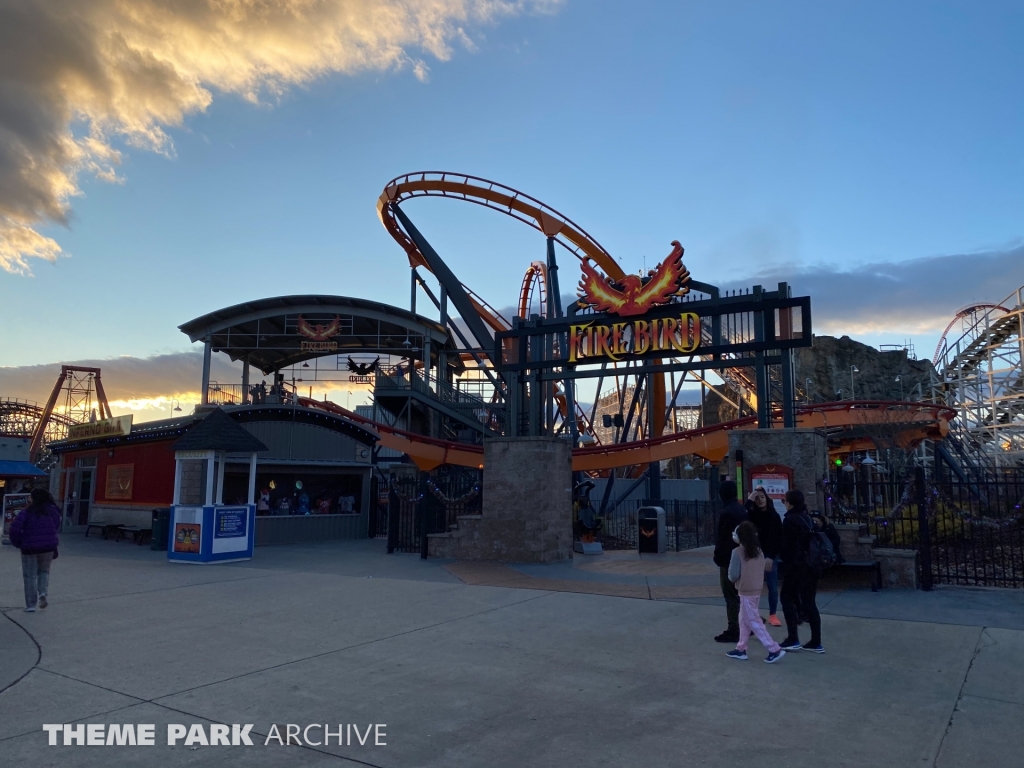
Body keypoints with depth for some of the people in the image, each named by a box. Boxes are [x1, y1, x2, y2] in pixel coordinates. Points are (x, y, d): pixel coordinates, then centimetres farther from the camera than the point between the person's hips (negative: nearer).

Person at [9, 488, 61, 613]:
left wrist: (18, 543, -2)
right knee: (44, 571, 23)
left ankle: (31, 605, 11)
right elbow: (56, 527, 6)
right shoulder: (53, 511, 0)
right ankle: (43, 592, -1)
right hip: (48, 548, 3)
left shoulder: (26, 512, -10)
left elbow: (15, 528, -17)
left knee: (30, 576, 9)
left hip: (29, 548, -3)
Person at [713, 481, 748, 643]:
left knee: (731, 595, -3)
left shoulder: (727, 513, -20)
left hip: (729, 558, -9)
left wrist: (718, 557, -11)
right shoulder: (741, 509, 10)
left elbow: (723, 538, -21)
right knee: (739, 593, 18)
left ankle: (734, 631, 1)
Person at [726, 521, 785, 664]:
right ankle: (740, 649, 23)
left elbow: (733, 575, -16)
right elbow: (760, 570, 9)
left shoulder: (737, 552, -16)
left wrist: (732, 579, 4)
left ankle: (774, 650, -1)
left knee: (753, 622, 1)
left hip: (746, 592, -8)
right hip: (756, 590, 8)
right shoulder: (758, 551, 3)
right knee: (744, 620, 17)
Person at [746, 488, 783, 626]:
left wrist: (771, 557, -9)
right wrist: (749, 501, -23)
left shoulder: (774, 516, 0)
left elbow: (778, 538, -2)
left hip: (770, 556, 0)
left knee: (772, 587, 3)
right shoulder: (751, 515, 1)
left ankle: (773, 614, 18)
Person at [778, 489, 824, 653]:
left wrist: (786, 565, -2)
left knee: (787, 597, 5)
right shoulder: (807, 518, 12)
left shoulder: (790, 520, -11)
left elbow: (787, 546, -13)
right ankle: (816, 642, 9)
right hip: (811, 564, 7)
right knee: (809, 601, 10)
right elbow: (812, 540, 14)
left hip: (797, 565, -7)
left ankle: (793, 639, 1)